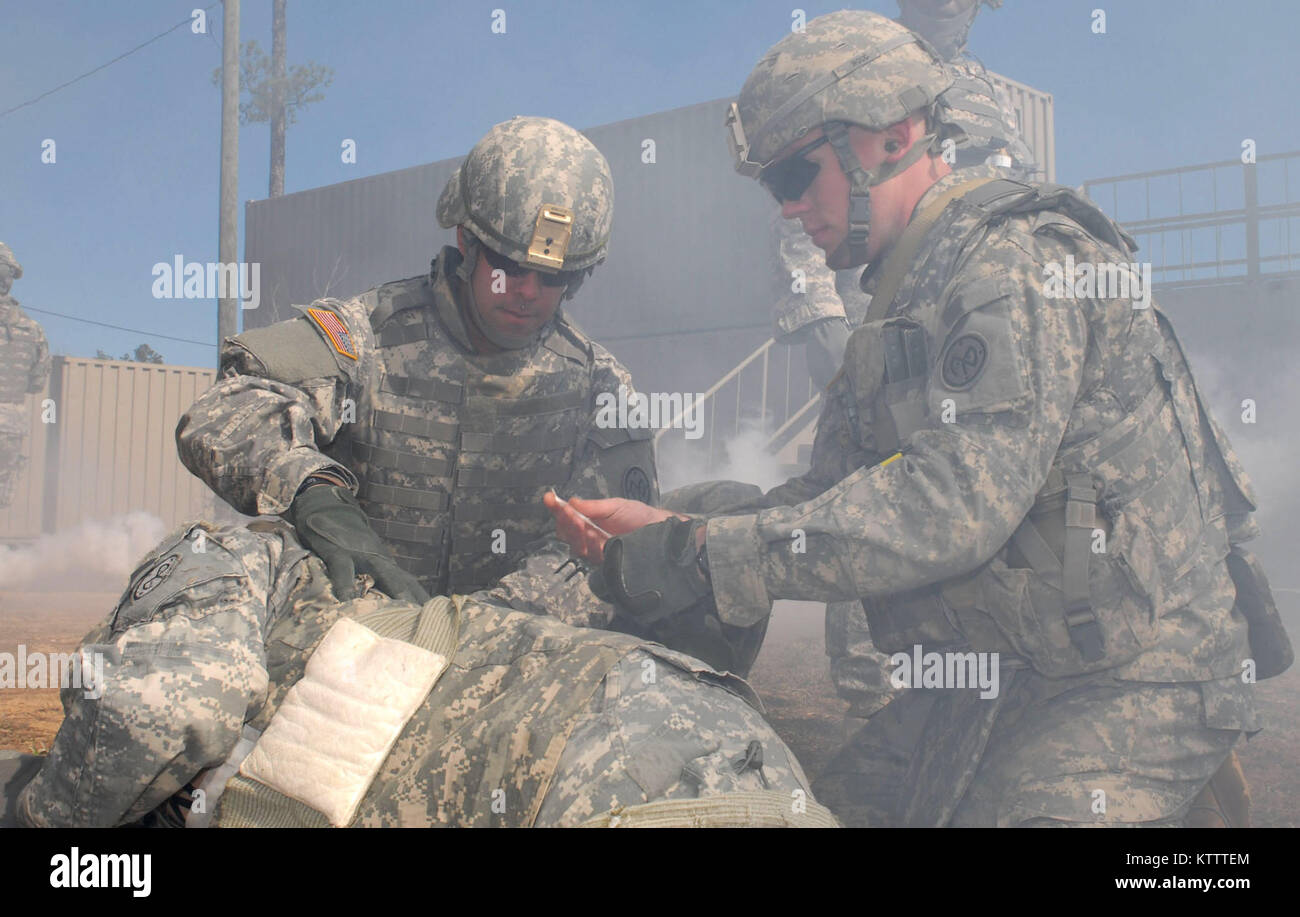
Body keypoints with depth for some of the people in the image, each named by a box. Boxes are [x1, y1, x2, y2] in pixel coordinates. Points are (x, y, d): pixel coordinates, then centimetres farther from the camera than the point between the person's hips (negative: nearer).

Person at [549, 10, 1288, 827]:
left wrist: (703, 561, -26)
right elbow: (840, 490, 11)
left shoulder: (1014, 259, -18)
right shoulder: (910, 293, 14)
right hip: (999, 671, 9)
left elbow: (954, 505, -29)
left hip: (1127, 680, -9)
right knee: (844, 808, 7)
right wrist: (672, 531, -2)